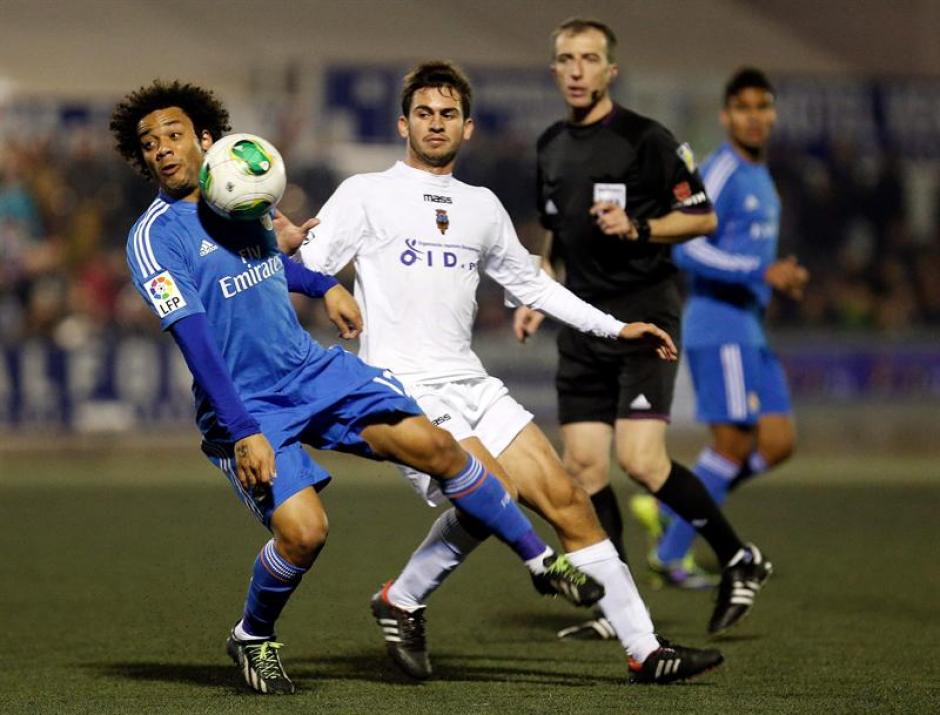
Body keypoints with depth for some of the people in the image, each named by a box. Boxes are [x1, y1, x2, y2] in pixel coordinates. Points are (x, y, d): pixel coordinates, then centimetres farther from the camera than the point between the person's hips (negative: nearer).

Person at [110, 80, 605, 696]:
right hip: (243, 407, -5)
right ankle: (252, 639, 7)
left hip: (316, 369, 5)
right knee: (304, 529, -23)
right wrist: (244, 433, -27)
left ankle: (543, 562, 5)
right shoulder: (156, 236, -14)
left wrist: (325, 285, 20)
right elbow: (196, 344, -21)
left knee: (431, 444, -11)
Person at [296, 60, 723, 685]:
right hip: (403, 390, -6)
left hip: (472, 386, 6)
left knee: (565, 498, -3)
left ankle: (646, 650, 1)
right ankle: (402, 602, -1)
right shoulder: (366, 195, 2)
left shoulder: (483, 207, 18)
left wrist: (617, 328, 28)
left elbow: (529, 281, 30)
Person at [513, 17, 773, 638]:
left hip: (645, 310, -7)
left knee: (641, 460, -17)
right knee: (584, 463, 0)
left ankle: (739, 559, 1)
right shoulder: (551, 146, 13)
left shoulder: (646, 139, -7)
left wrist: (637, 228, -18)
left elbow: (703, 217, -5)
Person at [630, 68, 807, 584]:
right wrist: (761, 272, -23)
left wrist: (782, 279, 12)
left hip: (750, 332, 9)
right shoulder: (718, 174, -11)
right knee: (733, 443, -9)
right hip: (718, 324, -9)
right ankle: (671, 554, 0)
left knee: (778, 443, 3)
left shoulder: (760, 178, 18)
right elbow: (687, 249, -20)